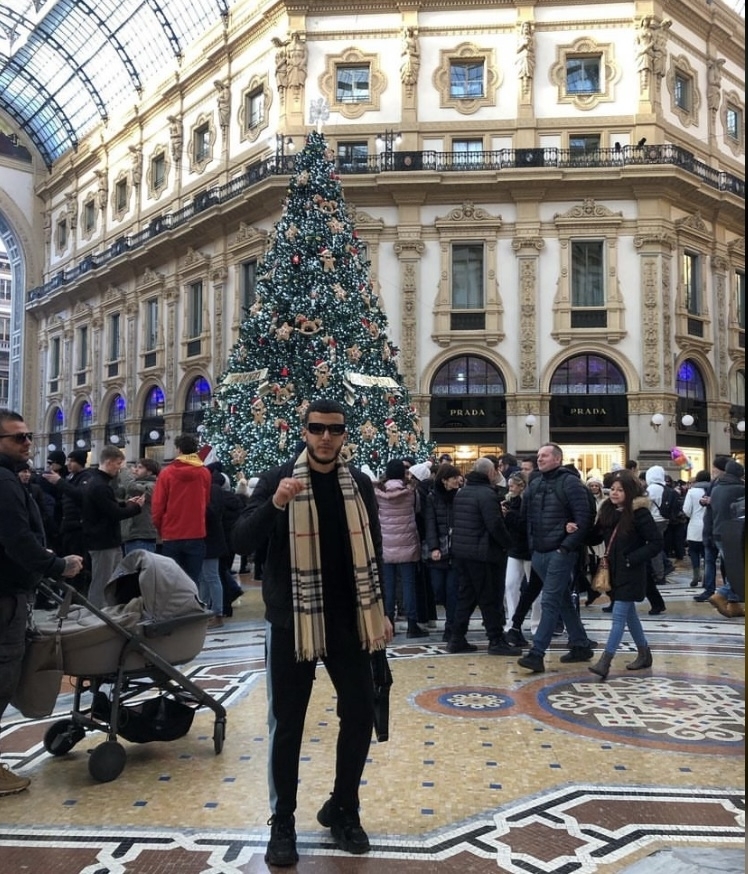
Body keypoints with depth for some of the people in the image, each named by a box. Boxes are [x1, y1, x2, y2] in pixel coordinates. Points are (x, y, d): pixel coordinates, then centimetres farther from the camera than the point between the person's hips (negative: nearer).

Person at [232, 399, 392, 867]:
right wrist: (275, 504, -30)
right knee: (287, 724, 6)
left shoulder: (360, 483, 4)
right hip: (291, 621, -3)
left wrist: (380, 610, 11)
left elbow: (373, 552, 12)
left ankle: (343, 808, 30)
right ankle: (282, 823, 23)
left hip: (349, 621, 3)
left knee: (360, 716, 9)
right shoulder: (277, 479, -6)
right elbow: (242, 543, -13)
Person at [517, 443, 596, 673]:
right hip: (538, 553, 7)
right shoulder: (534, 484, 12)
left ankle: (536, 654, -8)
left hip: (560, 553, -7)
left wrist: (568, 545, -18)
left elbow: (584, 517, -15)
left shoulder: (570, 482, -8)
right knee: (563, 601, 15)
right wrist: (531, 542, 7)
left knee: (550, 602, -8)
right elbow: (525, 515, 17)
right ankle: (581, 645, 27)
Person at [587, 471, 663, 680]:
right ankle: (644, 654, 34)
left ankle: (605, 662, -8)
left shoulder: (639, 513, -14)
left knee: (619, 615, -8)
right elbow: (596, 537, 6)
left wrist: (632, 558, -18)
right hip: (615, 571, 7)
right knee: (629, 613, 18)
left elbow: (656, 542, -14)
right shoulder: (608, 511, 5)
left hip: (631, 574, -7)